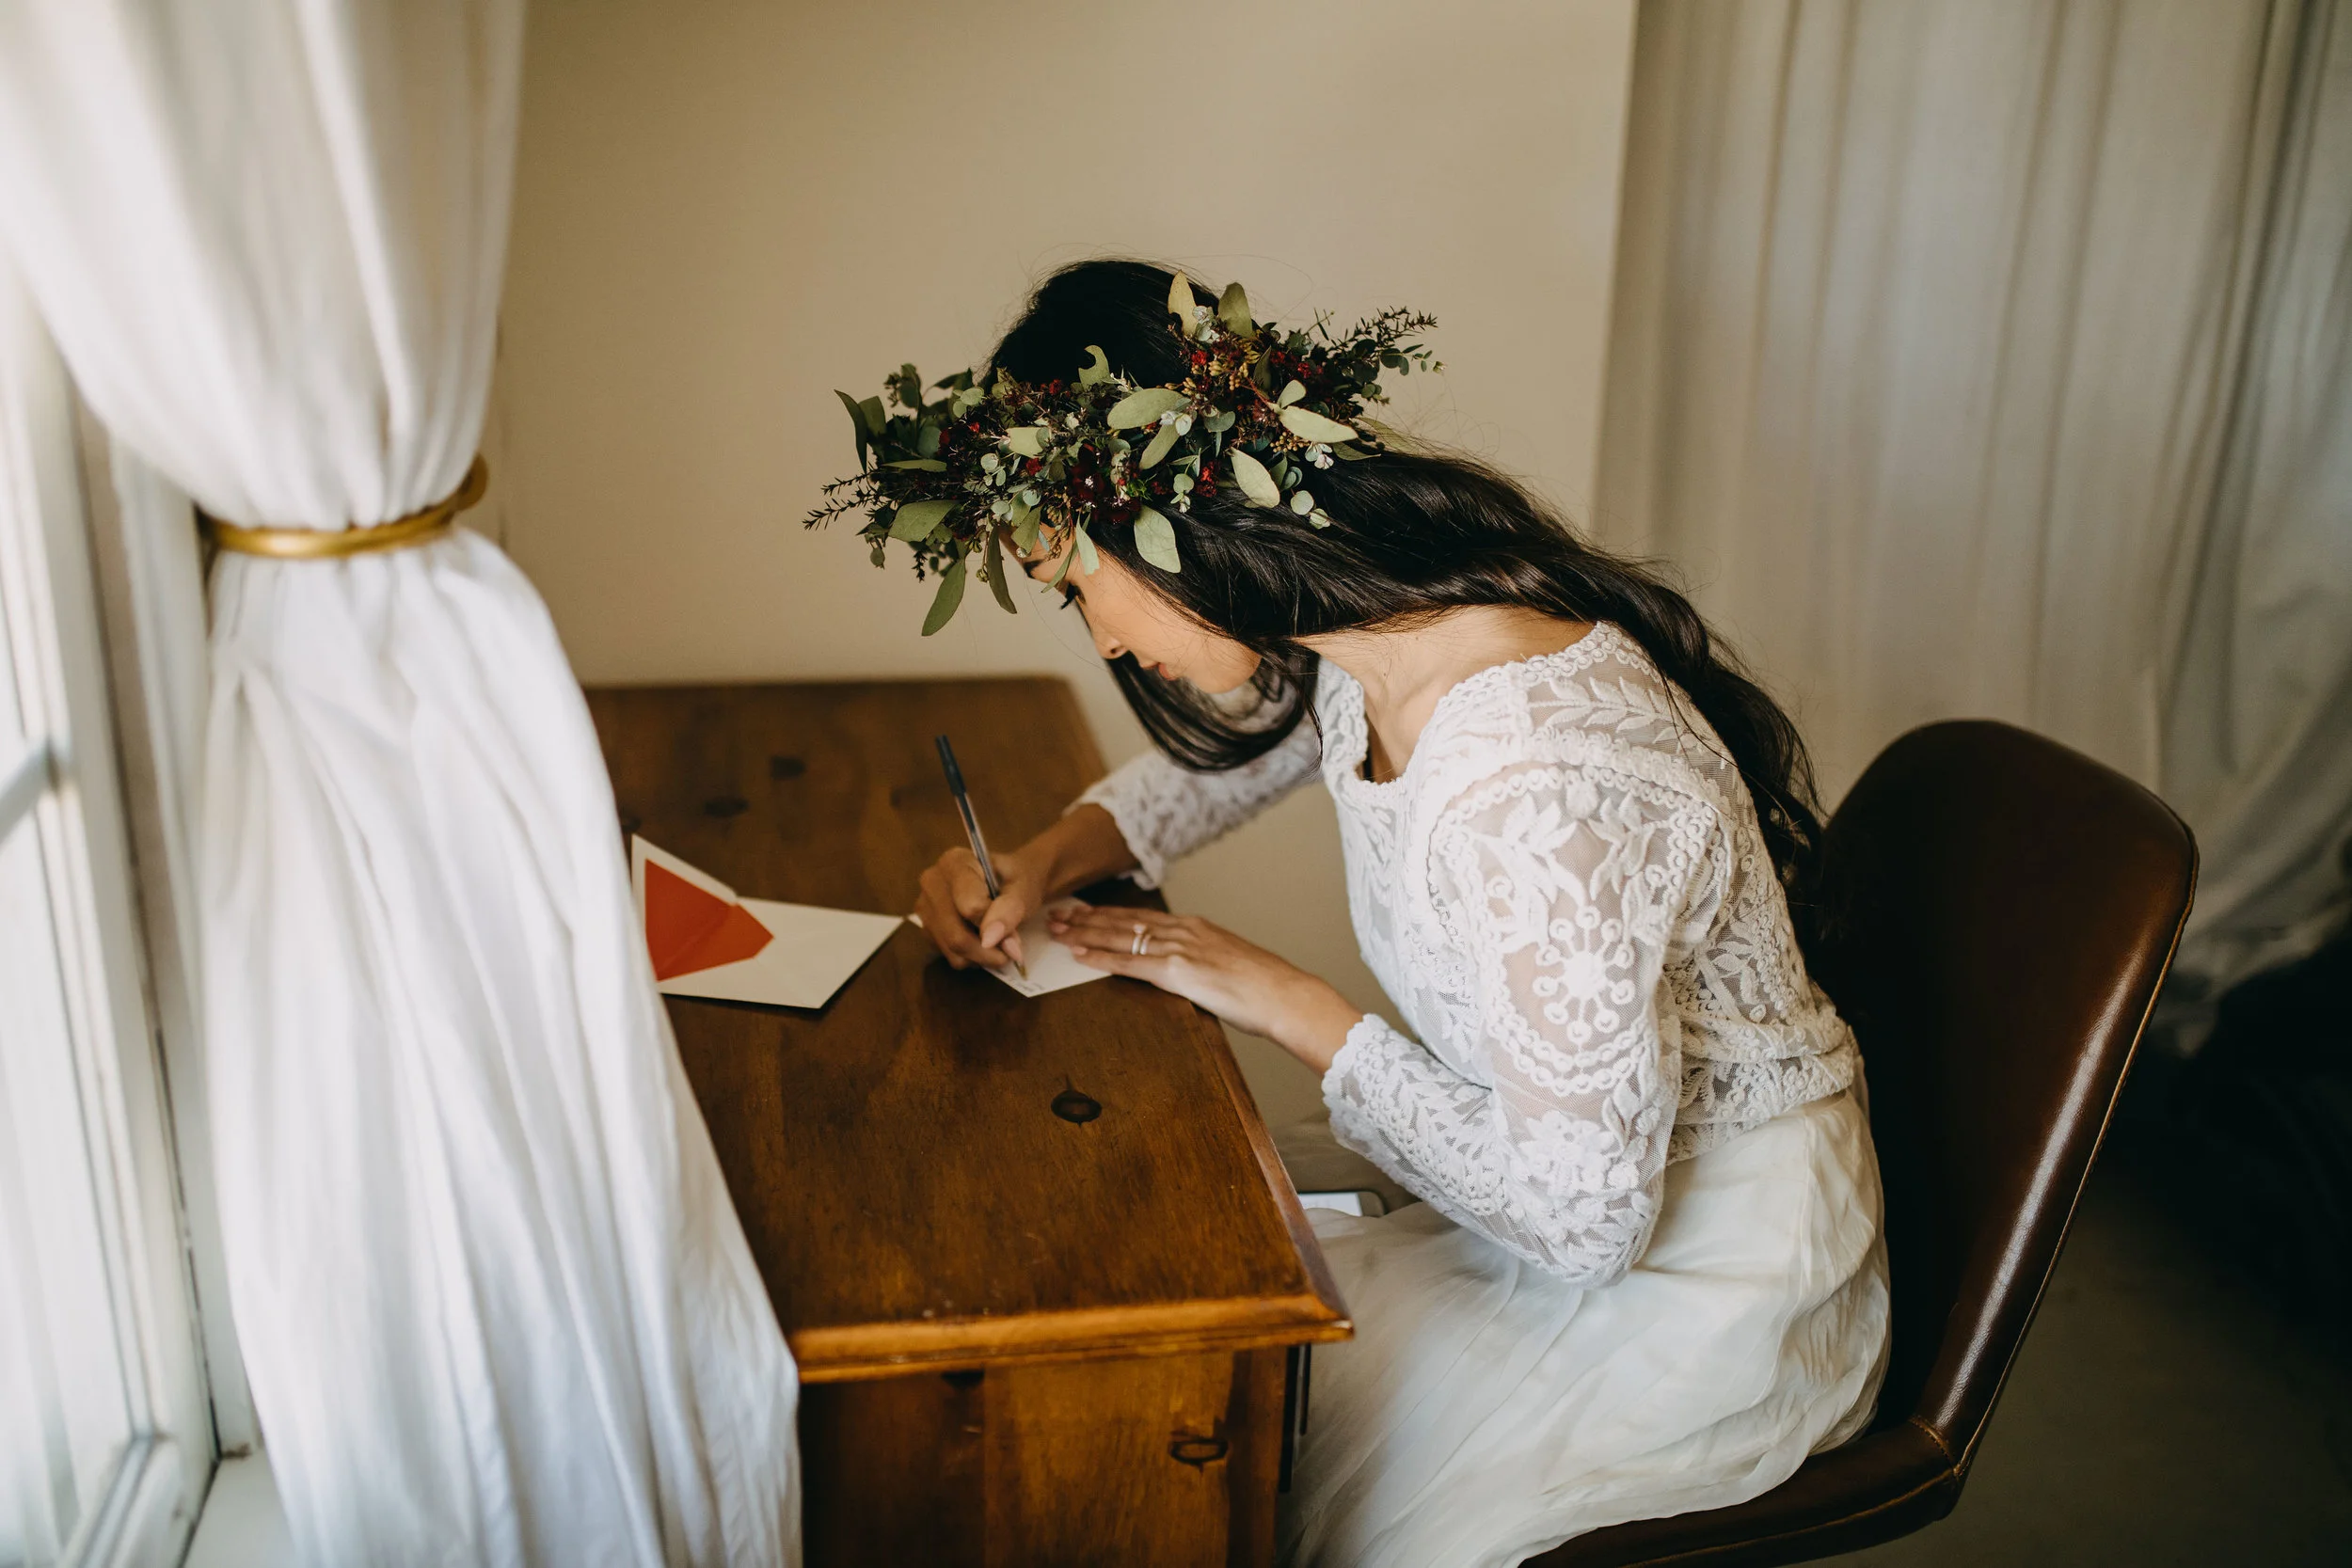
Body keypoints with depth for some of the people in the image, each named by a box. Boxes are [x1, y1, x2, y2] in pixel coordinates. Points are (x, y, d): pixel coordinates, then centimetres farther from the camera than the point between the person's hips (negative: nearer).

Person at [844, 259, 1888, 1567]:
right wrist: (1046, 861, -3)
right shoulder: (1364, 628, -9)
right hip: (1581, 1173, 7)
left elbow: (1579, 1212, -27)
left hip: (1706, 1275, -7)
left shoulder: (1531, 787, -36)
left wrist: (1292, 1006, -19)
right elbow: (1235, 744, 15)